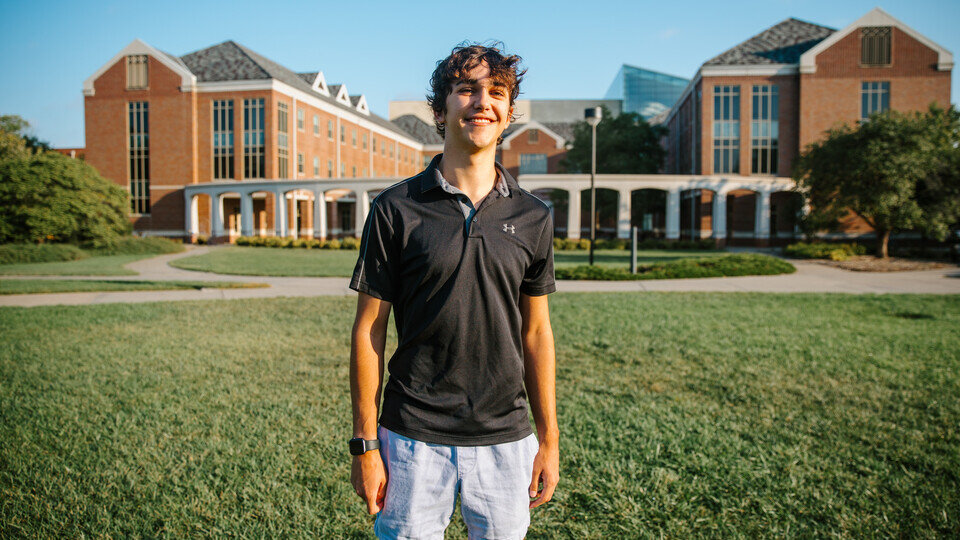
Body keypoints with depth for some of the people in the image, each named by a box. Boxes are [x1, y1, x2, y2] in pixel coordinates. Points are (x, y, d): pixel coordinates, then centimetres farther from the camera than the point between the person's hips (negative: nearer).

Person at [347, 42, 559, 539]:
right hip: (414, 441, -2)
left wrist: (549, 439, 7)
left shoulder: (532, 217, 3)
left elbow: (536, 332, 7)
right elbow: (369, 330, -3)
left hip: (506, 441, 3)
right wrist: (365, 444, -3)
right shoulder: (396, 209, -5)